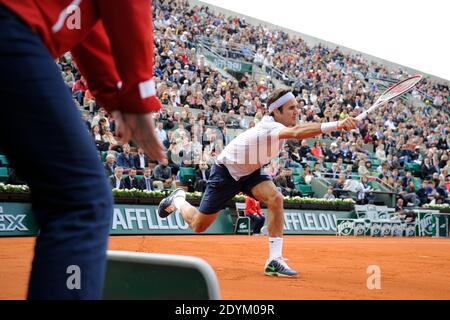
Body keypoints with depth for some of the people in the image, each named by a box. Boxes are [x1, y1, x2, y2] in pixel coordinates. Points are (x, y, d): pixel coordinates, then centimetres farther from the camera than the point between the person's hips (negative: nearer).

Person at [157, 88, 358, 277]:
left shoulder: (274, 122, -12)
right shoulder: (268, 128, -38)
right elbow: (297, 132, -60)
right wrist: (336, 125, -69)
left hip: (250, 172, 7)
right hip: (225, 172, -7)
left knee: (275, 198, -24)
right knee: (198, 226, 6)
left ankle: (274, 260, -21)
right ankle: (178, 200, 39)